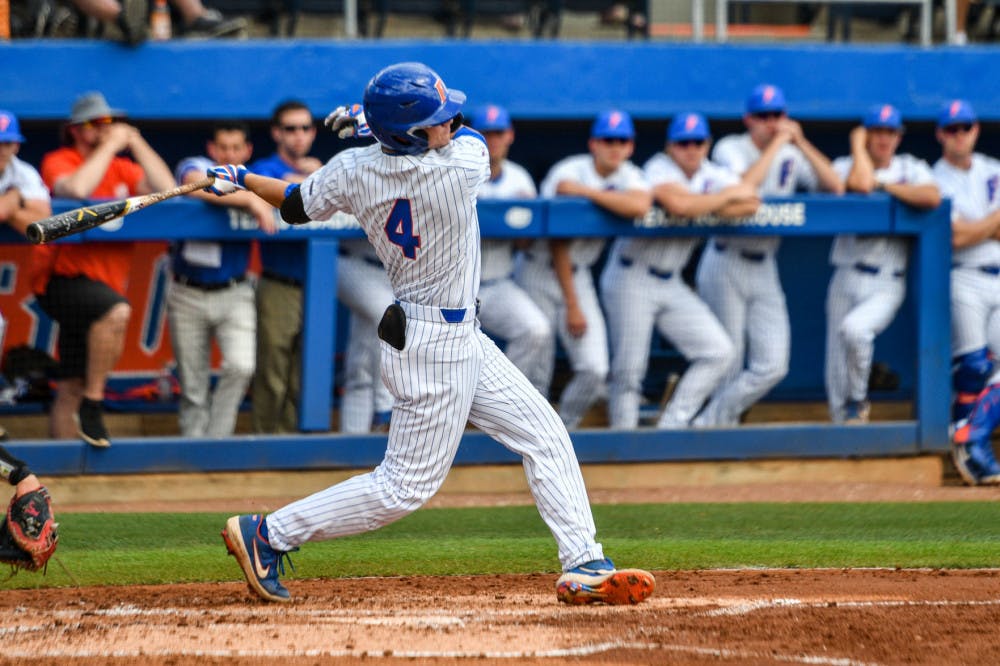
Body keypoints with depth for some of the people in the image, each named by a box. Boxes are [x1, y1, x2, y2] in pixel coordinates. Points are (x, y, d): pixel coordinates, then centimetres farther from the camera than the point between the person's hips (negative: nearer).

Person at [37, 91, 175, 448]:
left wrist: (136, 143, -1)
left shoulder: (121, 168, 15)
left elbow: (166, 189, 1)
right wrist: (110, 146, -16)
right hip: (63, 280, -7)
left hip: (105, 281, 7)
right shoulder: (59, 161, -3)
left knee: (71, 387, 8)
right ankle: (92, 405, -24)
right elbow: (76, 188, -26)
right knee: (117, 311, -35)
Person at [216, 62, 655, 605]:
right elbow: (471, 136, -1)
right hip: (438, 348, -8)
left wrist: (240, 180, 23)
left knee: (546, 438, 12)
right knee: (406, 485, 0)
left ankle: (583, 566, 13)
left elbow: (296, 204, 8)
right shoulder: (461, 169, -25)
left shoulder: (352, 170, -9)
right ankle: (267, 535, 4)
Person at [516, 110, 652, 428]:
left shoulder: (629, 176, -3)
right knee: (537, 367, -11)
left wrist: (586, 192, -30)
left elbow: (639, 205, -29)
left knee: (594, 370, -8)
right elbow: (559, 245, -17)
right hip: (540, 273, -4)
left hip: (578, 274, 4)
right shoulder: (568, 174, -16)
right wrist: (572, 306, -18)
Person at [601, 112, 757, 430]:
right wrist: (727, 196, -20)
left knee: (719, 352, -4)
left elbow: (750, 203, -10)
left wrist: (707, 207, -21)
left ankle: (671, 428, 1)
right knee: (629, 370, -6)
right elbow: (679, 204, -35)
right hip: (632, 281, -6)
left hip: (671, 284, 6)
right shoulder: (659, 169, -14)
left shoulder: (711, 175, 5)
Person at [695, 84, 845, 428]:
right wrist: (777, 143, -20)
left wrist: (801, 143, -8)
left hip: (765, 269, 5)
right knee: (727, 362, 0)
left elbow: (835, 186, -3)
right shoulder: (731, 148, -6)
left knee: (772, 366, -6)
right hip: (726, 266, -4)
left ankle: (710, 423, 3)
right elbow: (745, 185, -26)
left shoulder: (791, 156, 8)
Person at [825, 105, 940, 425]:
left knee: (854, 329, -31)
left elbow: (932, 197, -15)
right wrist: (858, 144, -5)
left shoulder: (911, 169, 7)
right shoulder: (845, 166, 6)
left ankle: (858, 400, -8)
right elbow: (860, 182, -19)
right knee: (837, 371, 2)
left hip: (886, 286, -2)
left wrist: (883, 184, -10)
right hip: (846, 281, 2)